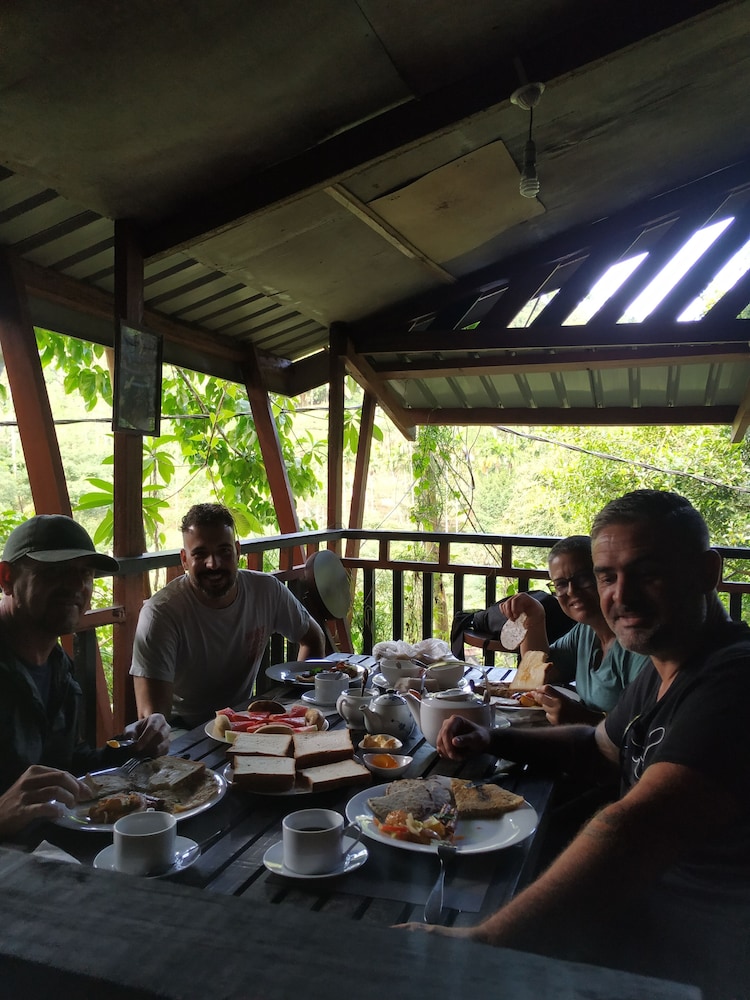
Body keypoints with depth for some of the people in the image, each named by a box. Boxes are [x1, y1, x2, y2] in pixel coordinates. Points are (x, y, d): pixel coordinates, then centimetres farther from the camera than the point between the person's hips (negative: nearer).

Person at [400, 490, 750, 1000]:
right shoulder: (662, 670, 4)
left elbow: (636, 832, -41)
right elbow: (600, 744, 20)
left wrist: (486, 939, -48)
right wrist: (492, 740, 5)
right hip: (644, 907, 8)